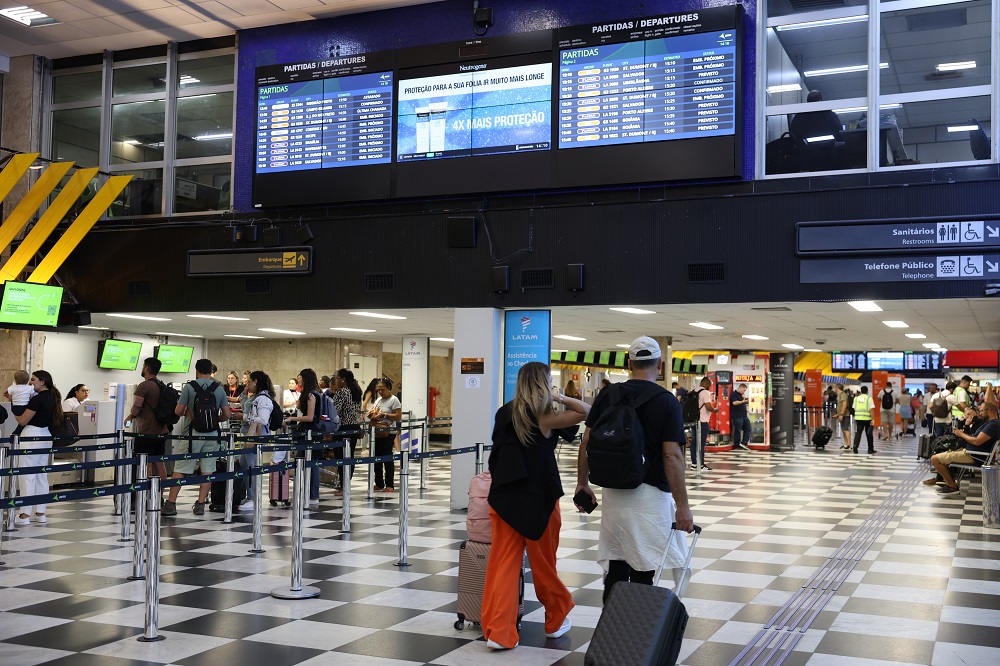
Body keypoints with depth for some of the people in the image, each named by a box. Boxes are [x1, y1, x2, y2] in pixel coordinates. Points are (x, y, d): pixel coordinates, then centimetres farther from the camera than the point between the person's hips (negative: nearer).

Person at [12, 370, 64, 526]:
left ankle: (25, 515, -3)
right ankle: (40, 513, 15)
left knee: (26, 475, -4)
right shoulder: (52, 398, 9)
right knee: (41, 475, 12)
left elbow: (22, 421, -13)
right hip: (46, 435, 9)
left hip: (32, 435, -9)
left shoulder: (38, 399, -17)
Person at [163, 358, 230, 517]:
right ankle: (200, 504, 7)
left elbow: (178, 411, -3)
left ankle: (171, 504, 3)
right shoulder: (219, 389, 5)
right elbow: (226, 414, 6)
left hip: (192, 433, -2)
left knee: (180, 469, 3)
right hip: (212, 435, 2)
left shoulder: (189, 387, -3)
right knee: (207, 469, 6)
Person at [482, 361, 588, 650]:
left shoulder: (504, 414, 6)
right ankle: (556, 621, 29)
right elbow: (586, 411, -12)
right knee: (544, 565, 11)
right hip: (537, 500, -4)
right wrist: (559, 397, -5)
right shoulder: (544, 418, -11)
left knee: (503, 565, 4)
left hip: (504, 498, 5)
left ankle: (498, 631, 2)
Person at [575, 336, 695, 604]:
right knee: (642, 571, 2)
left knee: (615, 567, 12)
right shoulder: (667, 402, -7)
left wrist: (582, 483, 15)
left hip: (613, 493, 4)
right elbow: (672, 456, -13)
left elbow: (587, 443, 4)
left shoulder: (607, 396, 4)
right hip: (650, 493, -4)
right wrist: (682, 505, -11)